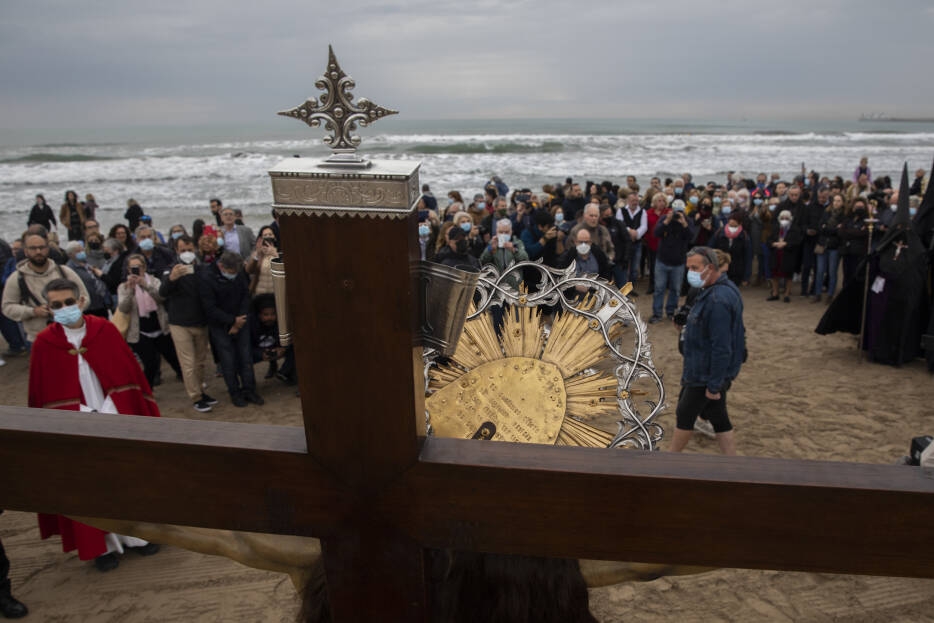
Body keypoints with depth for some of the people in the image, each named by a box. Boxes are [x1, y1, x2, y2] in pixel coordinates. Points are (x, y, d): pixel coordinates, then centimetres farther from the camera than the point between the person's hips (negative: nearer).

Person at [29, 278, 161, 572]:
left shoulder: (105, 330, -5)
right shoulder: (44, 343, -6)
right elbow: (41, 394, 0)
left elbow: (130, 372, 1)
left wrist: (144, 412, 1)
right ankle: (103, 545, 22)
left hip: (117, 419, 1)